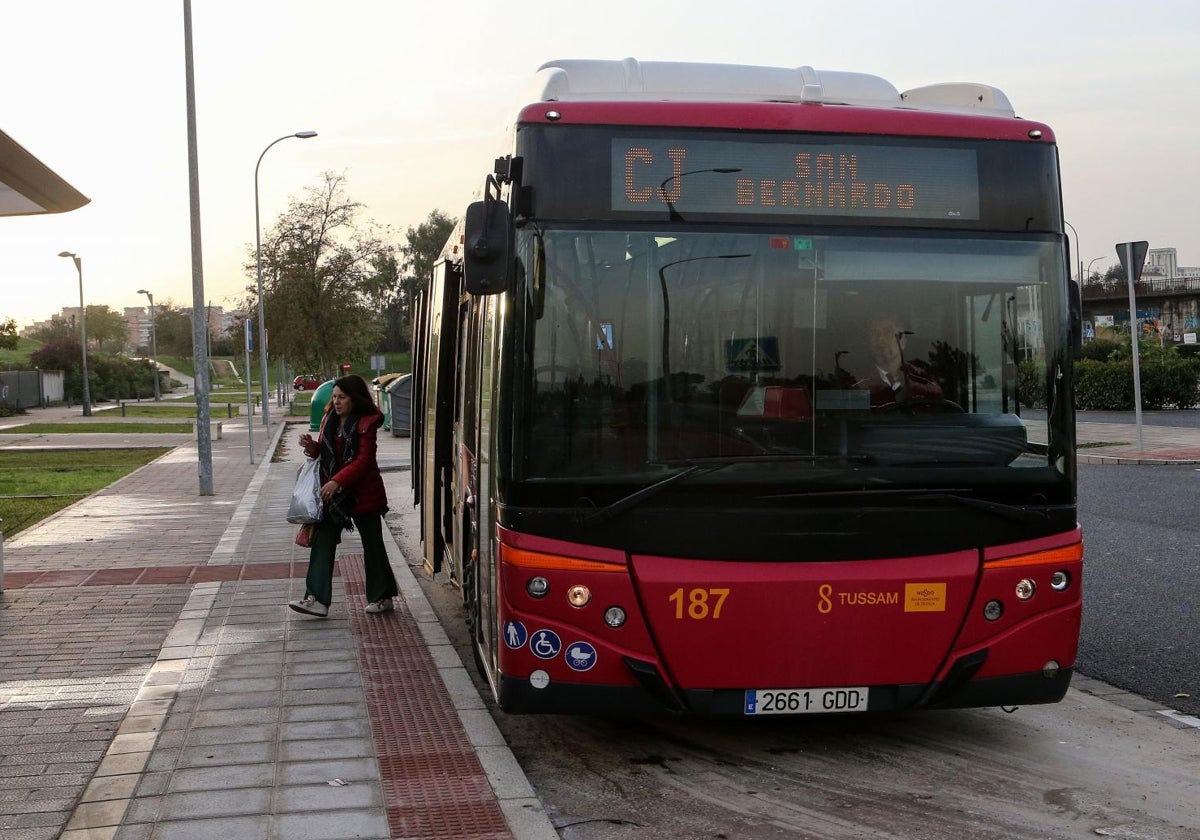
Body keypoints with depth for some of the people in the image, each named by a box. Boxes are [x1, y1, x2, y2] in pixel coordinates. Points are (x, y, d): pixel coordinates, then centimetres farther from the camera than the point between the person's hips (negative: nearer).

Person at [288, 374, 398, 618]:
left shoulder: (366, 423, -12)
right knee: (322, 542, -4)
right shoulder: (329, 419, 9)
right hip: (332, 492, 6)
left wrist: (337, 482, -28)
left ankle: (382, 597, 22)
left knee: (372, 545, 7)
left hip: (362, 494, -6)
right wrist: (312, 446, -5)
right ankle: (317, 599, -6)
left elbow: (363, 460, -19)